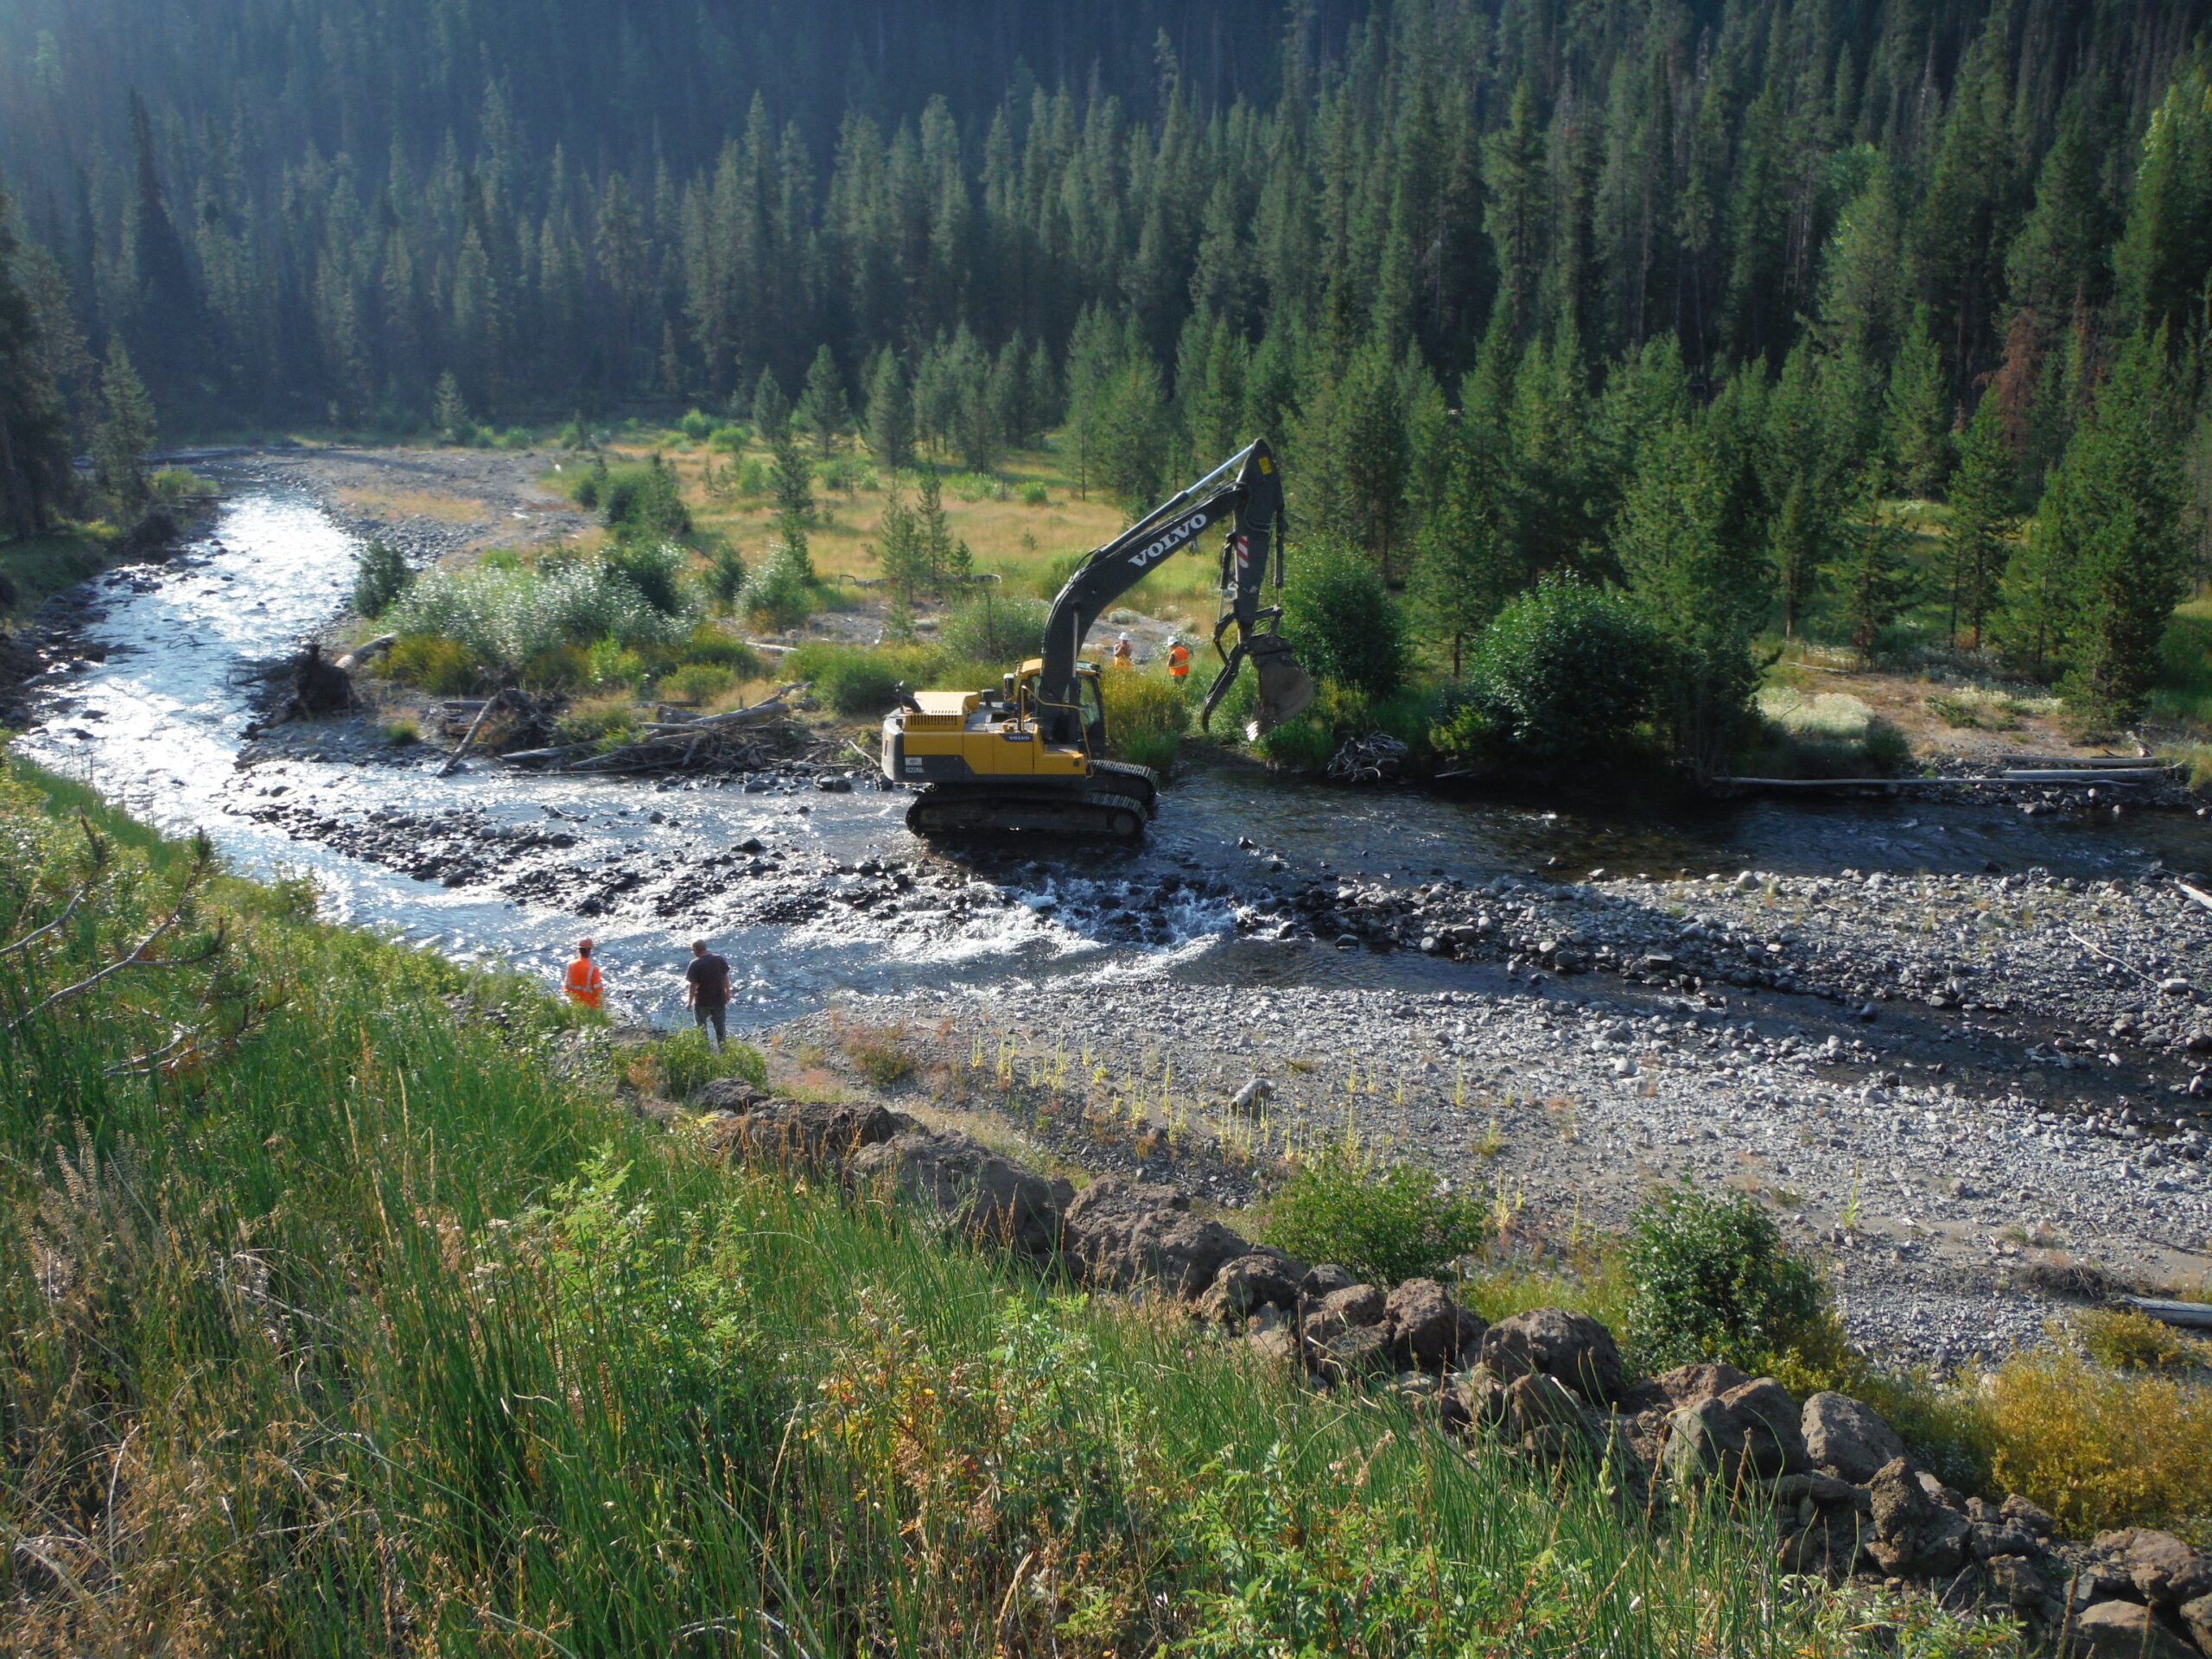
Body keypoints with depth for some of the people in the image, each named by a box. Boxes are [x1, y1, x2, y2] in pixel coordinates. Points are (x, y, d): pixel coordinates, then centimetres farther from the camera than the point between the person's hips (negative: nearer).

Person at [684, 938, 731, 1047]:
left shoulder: (695, 964, -19)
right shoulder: (719, 959, -6)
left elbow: (693, 985, -17)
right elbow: (725, 978, 2)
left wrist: (690, 1002, -6)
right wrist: (727, 993, 15)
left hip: (702, 1002, -4)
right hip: (719, 999, 4)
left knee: (701, 1028, 17)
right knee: (720, 1027, 18)